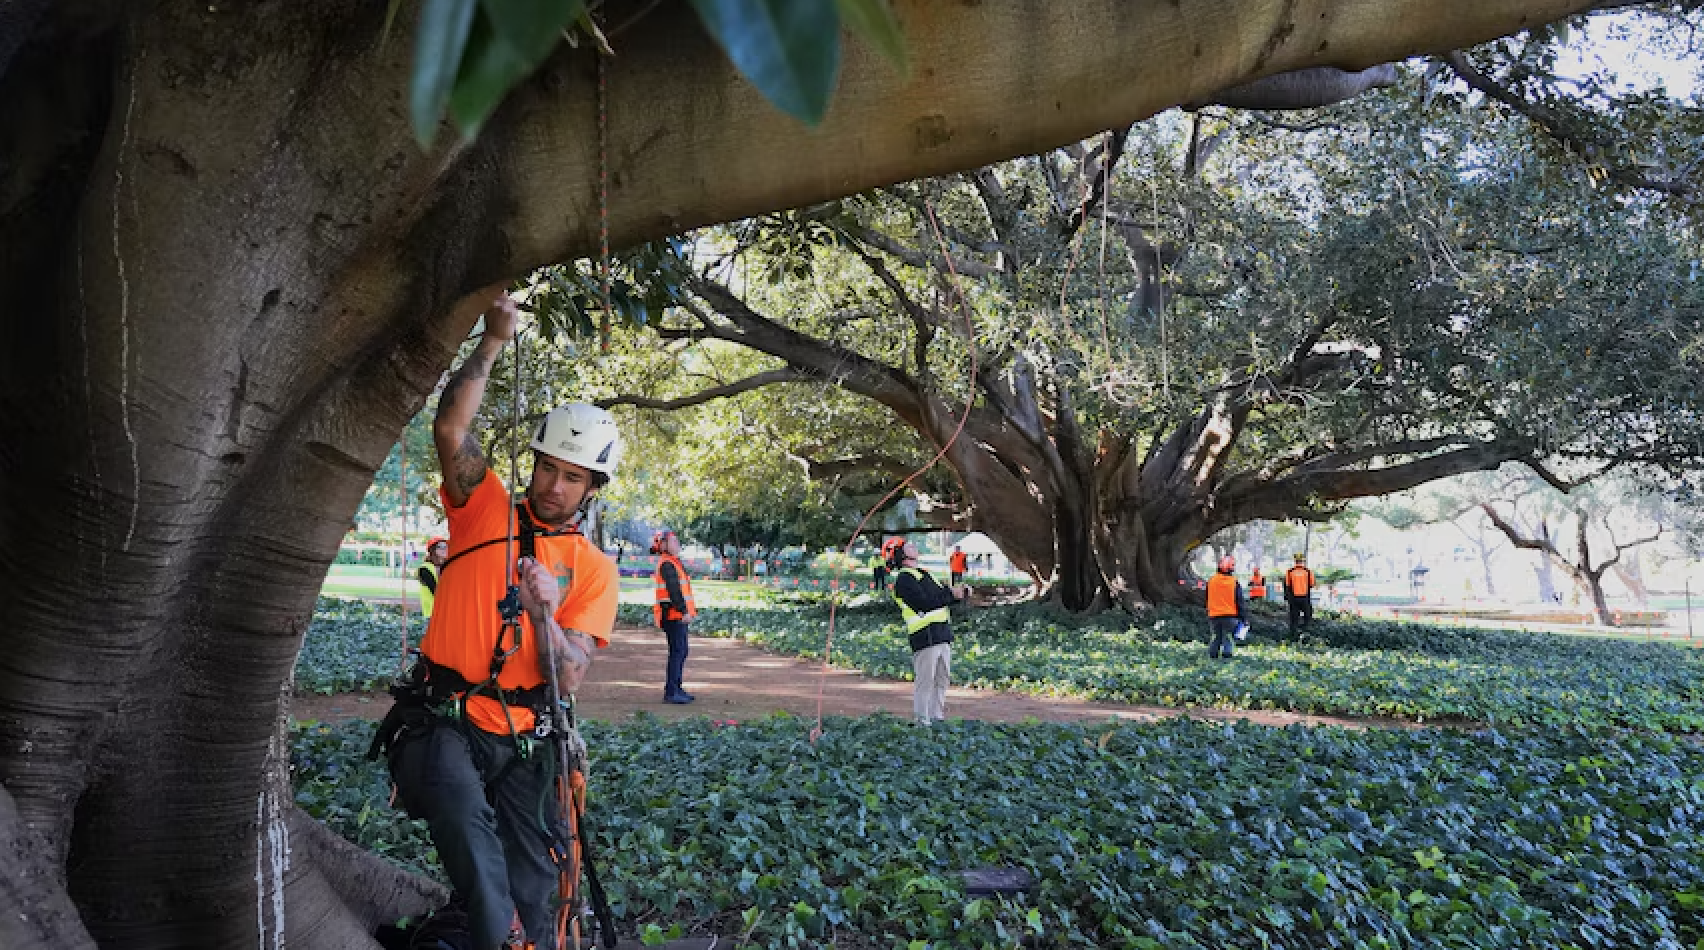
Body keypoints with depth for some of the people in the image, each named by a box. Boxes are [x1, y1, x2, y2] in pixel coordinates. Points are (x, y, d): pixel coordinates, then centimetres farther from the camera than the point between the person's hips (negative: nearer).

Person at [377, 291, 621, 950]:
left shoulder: (595, 571, 3)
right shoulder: (485, 511, 3)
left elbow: (568, 679, -7)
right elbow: (451, 429, -15)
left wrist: (543, 613, -25)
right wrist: (494, 342, -16)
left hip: (521, 743, 2)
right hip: (440, 723, -2)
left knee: (531, 889, 7)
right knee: (465, 815, -33)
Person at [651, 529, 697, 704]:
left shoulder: (673, 562, 20)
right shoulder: (667, 564, -13)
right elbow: (673, 590, -21)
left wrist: (690, 609, 23)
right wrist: (684, 611, -25)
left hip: (678, 615, 11)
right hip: (673, 615, -11)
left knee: (681, 652, 14)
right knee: (677, 652, -10)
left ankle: (676, 689, 22)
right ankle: (670, 692, -9)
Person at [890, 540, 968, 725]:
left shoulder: (923, 574, 23)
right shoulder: (903, 579, -7)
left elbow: (944, 597, 22)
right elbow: (923, 603, -19)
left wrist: (961, 592, 3)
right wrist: (951, 594, -12)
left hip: (943, 635, 9)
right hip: (926, 636, -9)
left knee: (942, 679, 12)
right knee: (925, 681, -6)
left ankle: (937, 717, 21)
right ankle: (922, 721, 1)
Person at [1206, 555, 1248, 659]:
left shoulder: (1211, 581, 4)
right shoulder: (1235, 583, -6)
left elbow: (1207, 600, 13)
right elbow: (1240, 601, -3)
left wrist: (1208, 615, 24)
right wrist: (1244, 618, 4)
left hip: (1214, 615, 3)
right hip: (1230, 616, -3)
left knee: (1216, 638, 14)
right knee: (1228, 639, 2)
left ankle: (1213, 654, 10)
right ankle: (1226, 655, -7)